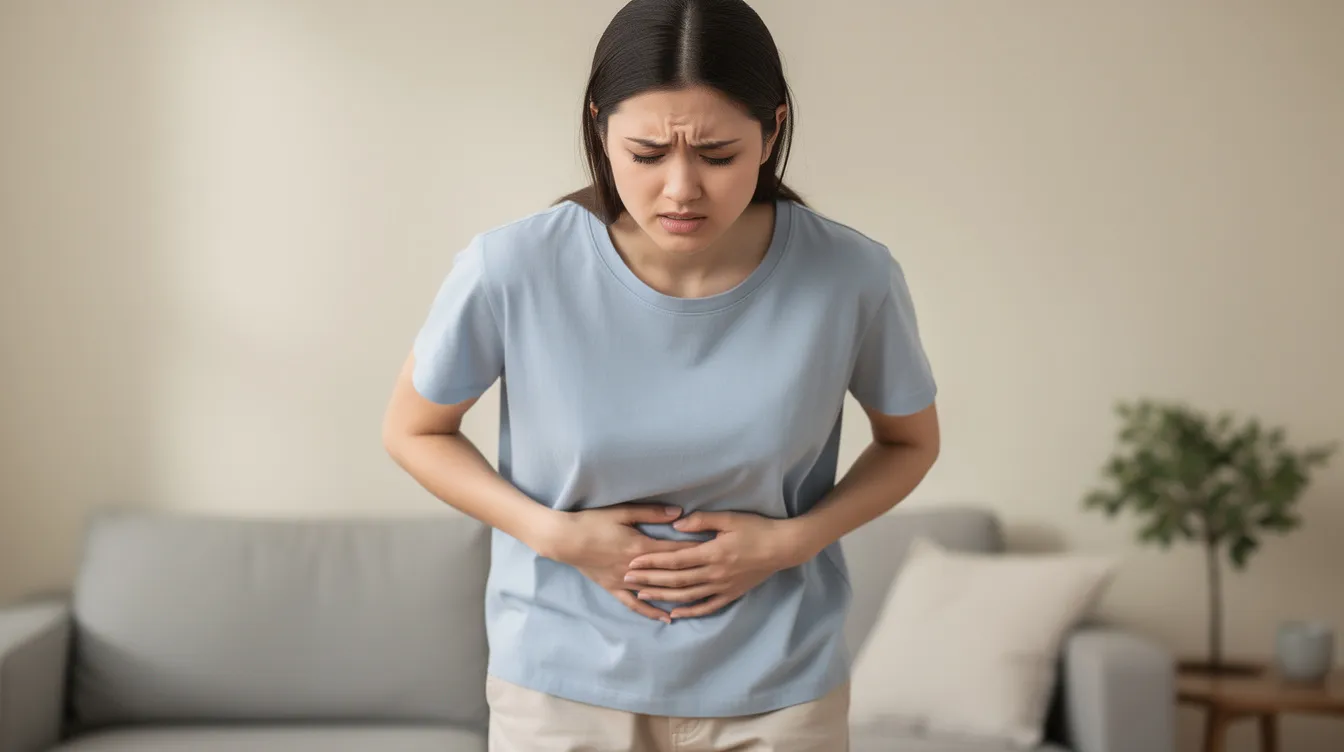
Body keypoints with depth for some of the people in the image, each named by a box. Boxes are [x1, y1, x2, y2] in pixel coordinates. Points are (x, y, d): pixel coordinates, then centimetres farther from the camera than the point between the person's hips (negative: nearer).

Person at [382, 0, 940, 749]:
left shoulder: (853, 277, -15)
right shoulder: (511, 271, -18)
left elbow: (912, 440, 4)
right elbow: (413, 431, 0)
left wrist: (790, 540, -12)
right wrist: (553, 533, -14)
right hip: (565, 684, 0)